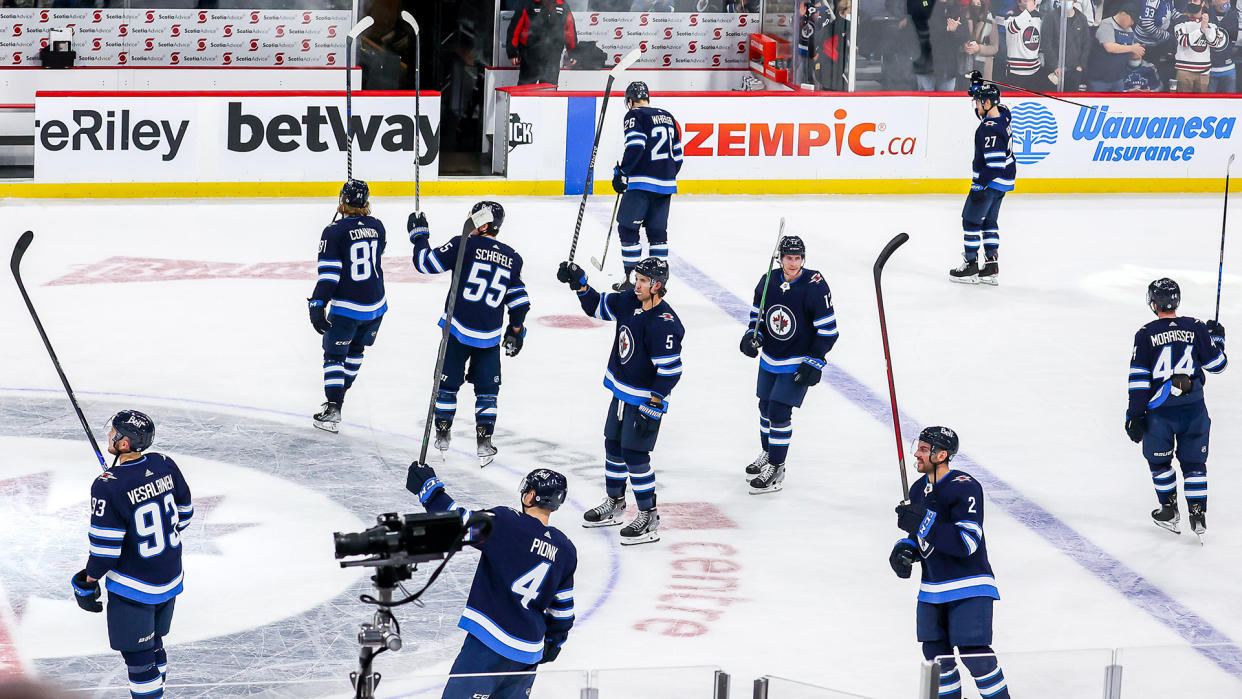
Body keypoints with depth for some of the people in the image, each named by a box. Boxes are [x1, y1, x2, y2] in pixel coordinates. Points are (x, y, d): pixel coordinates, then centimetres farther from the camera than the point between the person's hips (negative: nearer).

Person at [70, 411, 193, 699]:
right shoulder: (165, 465, -7)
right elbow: (184, 513, 7)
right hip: (170, 578, 7)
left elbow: (105, 547, -21)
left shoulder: (108, 486, -26)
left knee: (137, 654, 7)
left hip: (134, 588, -7)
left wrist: (89, 579, -4)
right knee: (153, 643, 25)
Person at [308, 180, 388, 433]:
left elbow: (328, 274, -18)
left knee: (334, 354, 3)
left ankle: (333, 408, -6)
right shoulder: (377, 226, 1)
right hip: (376, 305, 5)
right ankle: (341, 390, 38)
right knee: (356, 348, 24)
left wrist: (317, 306, -15)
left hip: (347, 308, -5)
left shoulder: (334, 232, -14)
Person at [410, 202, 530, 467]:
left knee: (448, 383, 14)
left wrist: (419, 234, 5)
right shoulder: (511, 258, 7)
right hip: (490, 337, 3)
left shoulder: (465, 245, -8)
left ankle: (442, 434, 24)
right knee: (487, 390, 12)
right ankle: (484, 442, 5)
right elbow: (519, 299, 11)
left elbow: (427, 263, -9)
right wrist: (516, 329, 22)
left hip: (458, 329, -3)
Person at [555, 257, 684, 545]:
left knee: (635, 455, -7)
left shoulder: (664, 323, -25)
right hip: (621, 392, 9)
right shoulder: (629, 302, -1)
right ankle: (614, 504, 36)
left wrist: (654, 406, -25)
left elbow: (670, 370, -25)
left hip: (646, 400, -9)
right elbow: (598, 306, 15)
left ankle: (649, 520, 3)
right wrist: (579, 283, -1)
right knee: (614, 446, 18)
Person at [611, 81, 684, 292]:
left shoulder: (634, 115, -5)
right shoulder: (667, 117, 16)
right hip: (666, 184, 7)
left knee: (627, 228, 2)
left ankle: (630, 278, -1)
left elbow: (635, 147, -18)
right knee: (658, 231, 14)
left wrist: (620, 172, -10)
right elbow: (677, 154, 18)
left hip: (642, 182, -7)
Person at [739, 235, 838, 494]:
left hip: (798, 364, -6)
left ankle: (776, 469, 2)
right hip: (769, 359, 6)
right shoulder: (768, 281, -5)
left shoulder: (815, 286, -20)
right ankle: (767, 454, 40)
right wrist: (751, 336, -7)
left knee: (779, 412, -10)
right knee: (766, 406, 17)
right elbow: (758, 312, 12)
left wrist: (814, 364, -17)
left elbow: (828, 329, -16)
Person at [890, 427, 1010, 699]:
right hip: (933, 588, 8)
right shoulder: (918, 489, 8)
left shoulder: (964, 487, -18)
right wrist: (905, 549, -2)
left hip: (969, 586, -8)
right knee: (936, 653, 7)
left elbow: (967, 542, -26)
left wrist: (924, 523, -32)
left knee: (974, 655, -12)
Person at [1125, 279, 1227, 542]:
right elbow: (1217, 364, 7)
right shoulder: (1196, 329, -1)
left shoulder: (1146, 335, -6)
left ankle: (1170, 511, 24)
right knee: (1194, 461, 13)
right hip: (1193, 408, 2)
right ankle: (1198, 514, 6)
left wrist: (1135, 416, -2)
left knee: (1159, 461, 19)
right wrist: (1216, 337, 26)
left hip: (1159, 410, -2)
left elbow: (1139, 379, -7)